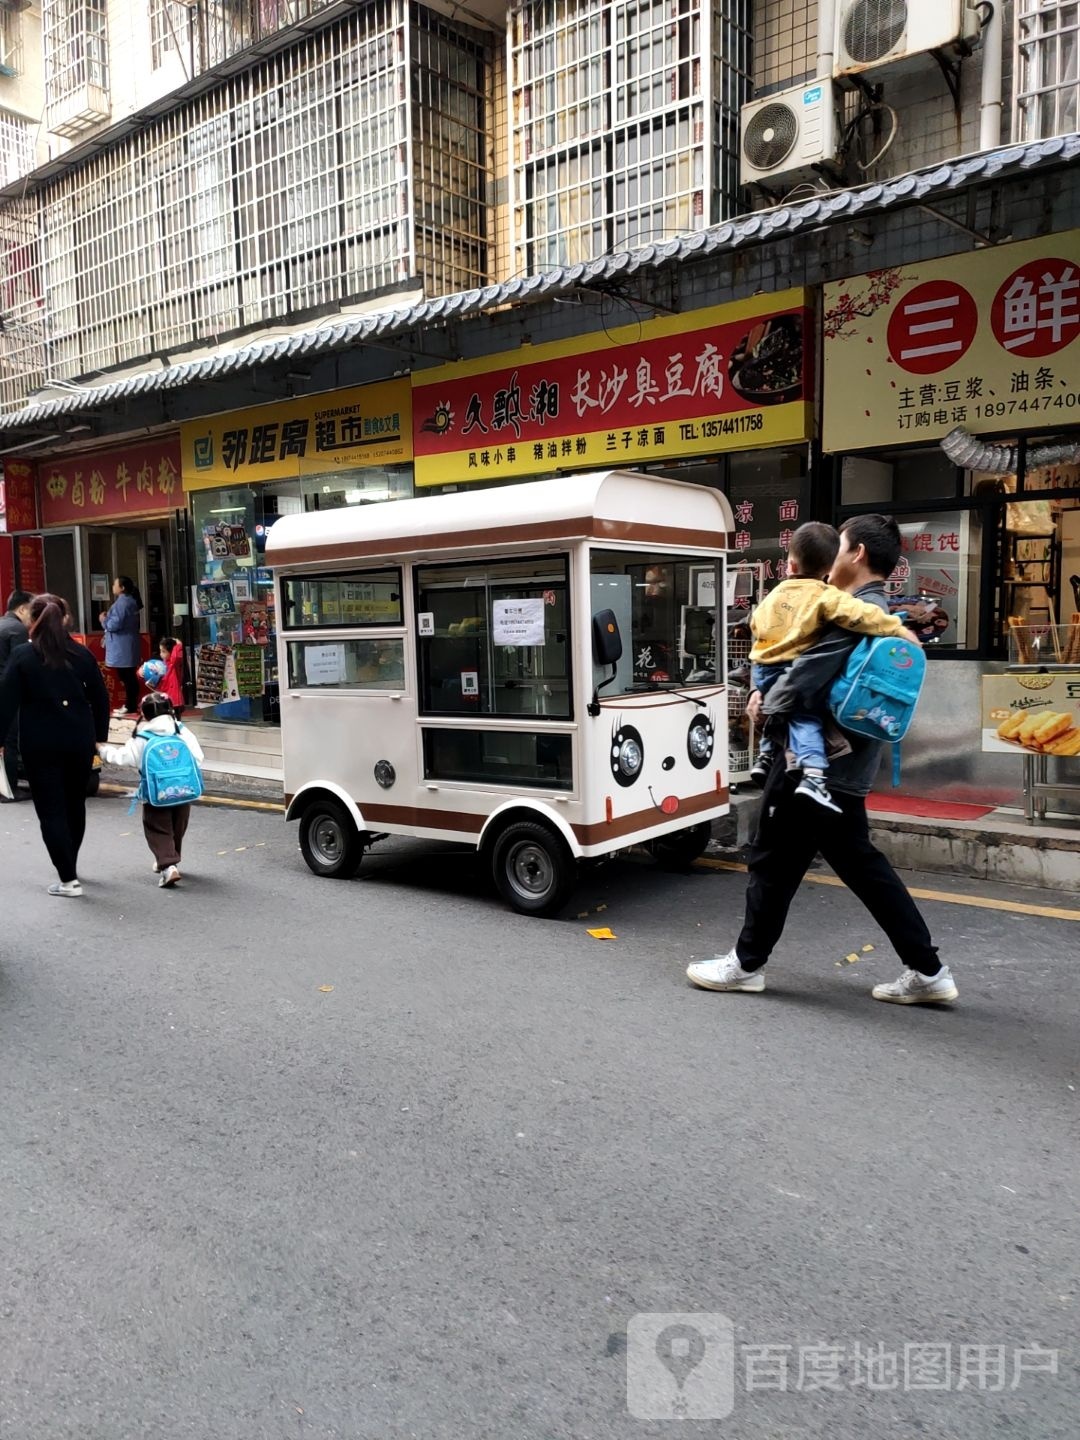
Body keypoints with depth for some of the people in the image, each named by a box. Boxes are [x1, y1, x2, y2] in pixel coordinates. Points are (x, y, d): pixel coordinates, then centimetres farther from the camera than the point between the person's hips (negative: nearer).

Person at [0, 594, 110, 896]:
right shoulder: (81, 654, 2)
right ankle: (70, 867, 34)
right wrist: (99, 736, 13)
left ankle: (69, 879, -3)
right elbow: (100, 698, 4)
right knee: (75, 804, 18)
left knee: (51, 810, 2)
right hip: (79, 740, 4)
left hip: (40, 744, -3)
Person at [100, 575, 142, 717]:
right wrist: (108, 617, 17)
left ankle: (130, 707, -2)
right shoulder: (130, 600, 15)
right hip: (126, 646, 10)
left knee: (126, 677, -6)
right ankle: (131, 705, 17)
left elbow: (114, 624, -21)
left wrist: (104, 620, -3)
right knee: (129, 676, 12)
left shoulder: (121, 602, -17)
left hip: (122, 648, -10)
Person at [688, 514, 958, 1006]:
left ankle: (746, 964, 21)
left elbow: (801, 684, -26)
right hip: (845, 765, 10)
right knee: (862, 865, 16)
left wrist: (766, 704, -4)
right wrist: (771, 691, 4)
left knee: (773, 862, 5)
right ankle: (927, 971, 19)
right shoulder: (879, 613, 13)